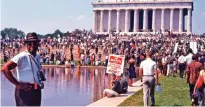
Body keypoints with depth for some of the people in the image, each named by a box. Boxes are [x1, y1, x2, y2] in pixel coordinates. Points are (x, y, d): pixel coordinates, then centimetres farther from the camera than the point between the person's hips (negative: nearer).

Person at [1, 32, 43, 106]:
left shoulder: (37, 57, 9)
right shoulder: (22, 57, -14)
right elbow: (5, 69, -22)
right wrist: (17, 84, -19)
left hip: (36, 91, 8)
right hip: (25, 91, -8)